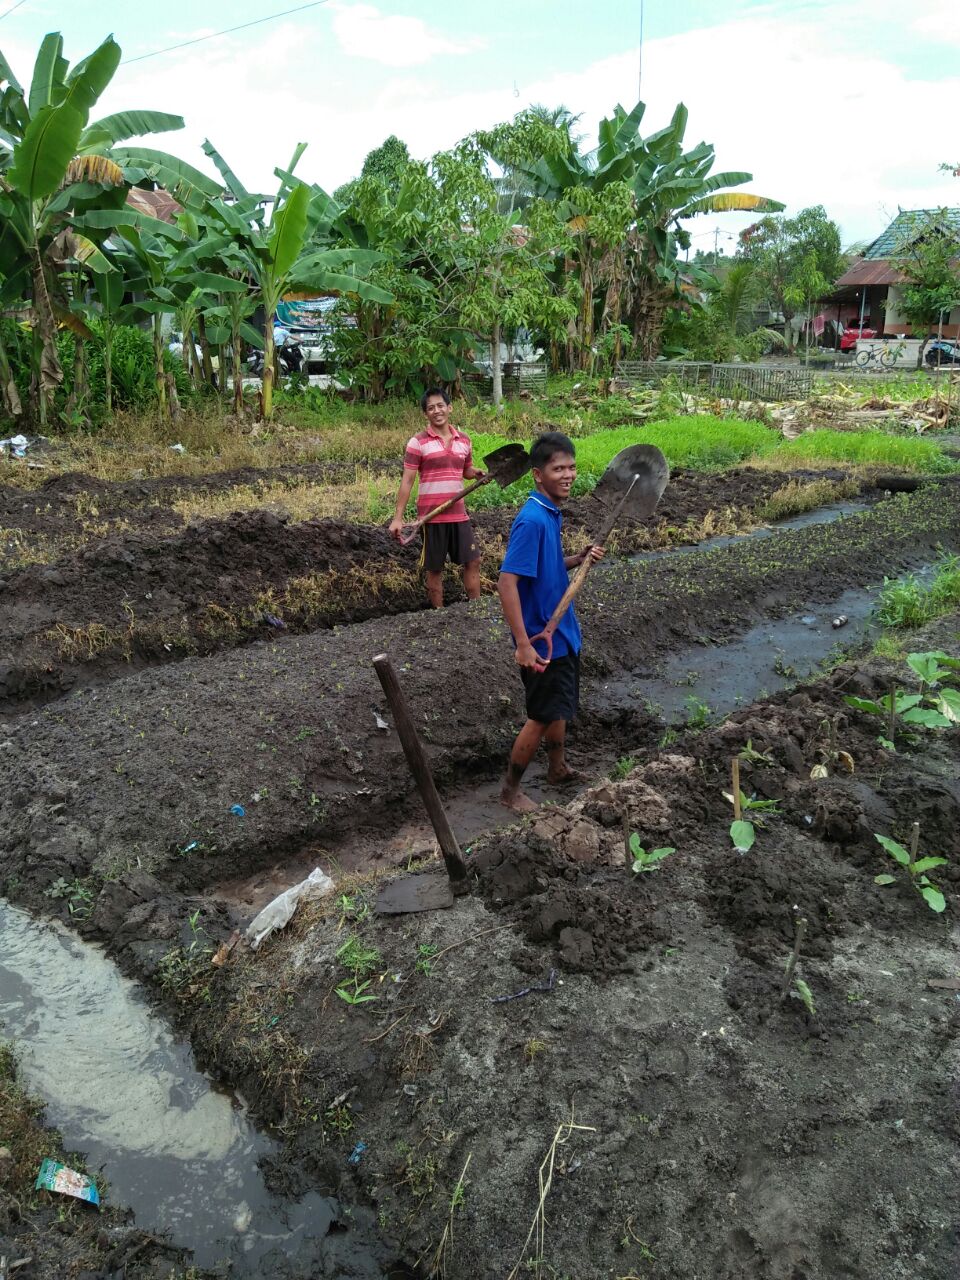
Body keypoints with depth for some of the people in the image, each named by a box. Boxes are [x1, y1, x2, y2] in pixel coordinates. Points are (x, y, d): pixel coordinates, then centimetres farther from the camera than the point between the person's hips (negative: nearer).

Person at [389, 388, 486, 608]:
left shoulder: (464, 440, 7)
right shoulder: (418, 442, -8)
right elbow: (407, 481, -9)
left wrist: (478, 473, -2)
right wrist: (398, 518, -14)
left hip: (459, 514, 5)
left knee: (473, 561, 7)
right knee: (434, 568, 5)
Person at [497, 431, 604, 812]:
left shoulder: (552, 514, 4)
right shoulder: (531, 520, -24)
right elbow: (507, 582, -28)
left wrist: (578, 559, -1)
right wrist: (523, 645, -29)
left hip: (562, 631, 9)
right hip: (542, 639, -9)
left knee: (560, 706, 23)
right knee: (542, 717, 2)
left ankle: (558, 769, 42)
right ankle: (510, 789, 19)